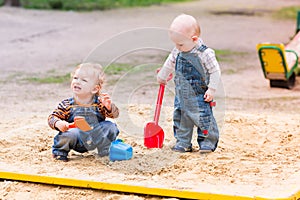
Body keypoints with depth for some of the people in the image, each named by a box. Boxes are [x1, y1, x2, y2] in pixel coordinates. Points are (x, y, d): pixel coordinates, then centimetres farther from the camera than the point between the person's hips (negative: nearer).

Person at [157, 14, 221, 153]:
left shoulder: (205, 53, -19)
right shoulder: (178, 52, 0)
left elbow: (215, 71, -13)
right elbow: (170, 63, 19)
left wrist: (212, 89, -15)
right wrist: (162, 76, 32)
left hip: (199, 95, -6)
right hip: (181, 94, 6)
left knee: (203, 118, -4)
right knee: (180, 118, 10)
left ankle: (208, 143, 10)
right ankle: (183, 143, 21)